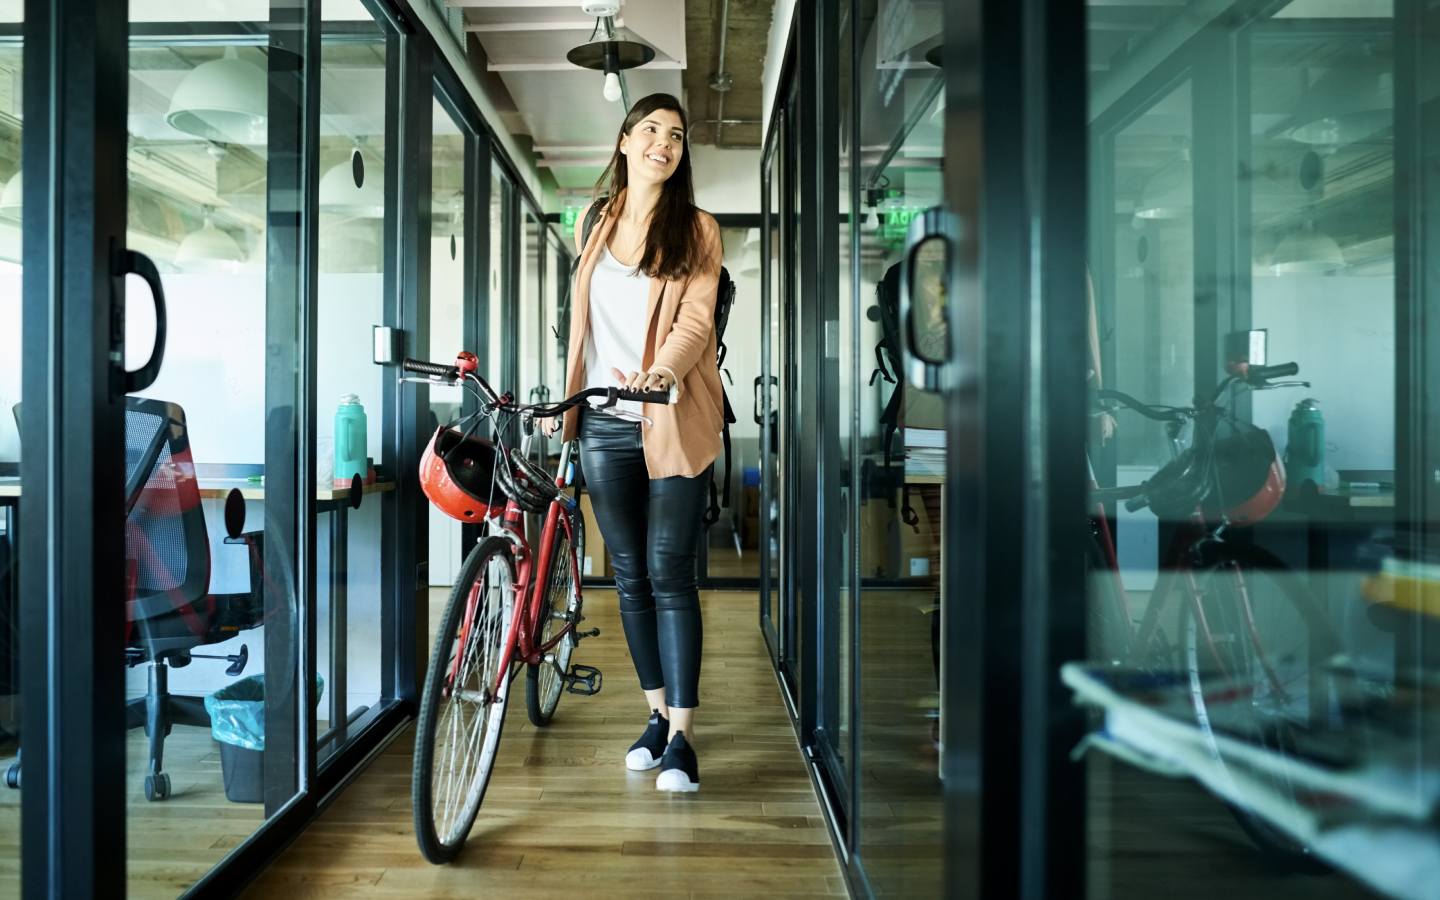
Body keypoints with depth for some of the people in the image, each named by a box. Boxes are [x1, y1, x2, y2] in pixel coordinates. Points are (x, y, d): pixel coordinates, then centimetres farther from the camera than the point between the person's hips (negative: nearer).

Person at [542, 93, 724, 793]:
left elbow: (696, 318, -9)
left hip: (673, 422, -3)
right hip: (604, 424, 4)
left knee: (670, 575, -6)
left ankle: (681, 737, 1)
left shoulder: (696, 229, 4)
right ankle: (657, 714, 22)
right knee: (630, 577, 8)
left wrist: (661, 371, -28)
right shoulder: (591, 224, 16)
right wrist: (564, 398, 16)